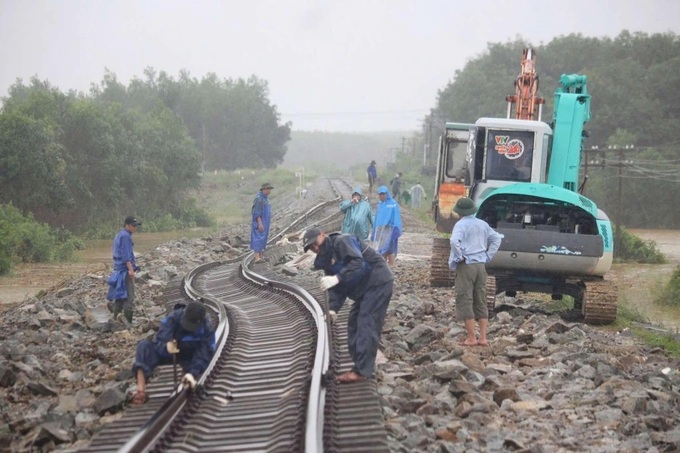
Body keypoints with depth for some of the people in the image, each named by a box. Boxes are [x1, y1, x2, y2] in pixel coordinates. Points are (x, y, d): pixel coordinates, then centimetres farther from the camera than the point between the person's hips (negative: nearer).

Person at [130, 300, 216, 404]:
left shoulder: (207, 329, -25)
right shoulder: (173, 318, -28)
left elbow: (205, 355, -29)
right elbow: (160, 343, -32)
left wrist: (192, 373, -44)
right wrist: (166, 347, -57)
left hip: (190, 356, 1)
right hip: (167, 351, -1)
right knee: (144, 346, -28)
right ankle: (141, 391, -33)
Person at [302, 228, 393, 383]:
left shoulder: (341, 242, -13)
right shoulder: (327, 260, 15)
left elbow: (358, 263, -29)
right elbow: (337, 289, 9)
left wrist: (337, 278, -36)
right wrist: (332, 309, -7)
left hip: (378, 283, -10)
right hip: (364, 288, 10)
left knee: (366, 326, -13)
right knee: (354, 324, 12)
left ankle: (362, 371, -14)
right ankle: (359, 365, 18)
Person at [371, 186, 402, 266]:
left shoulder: (393, 204, -2)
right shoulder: (380, 205, 16)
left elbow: (397, 217, -7)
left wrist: (396, 229, -17)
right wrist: (374, 232, 15)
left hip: (389, 229, -6)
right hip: (380, 229, 6)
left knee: (389, 248, -13)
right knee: (381, 249, 4)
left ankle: (391, 265, -13)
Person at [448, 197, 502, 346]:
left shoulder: (461, 225, -10)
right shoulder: (482, 224, 10)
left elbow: (454, 241, -28)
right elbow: (496, 239, 15)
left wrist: (459, 257, -15)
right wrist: (488, 256, 12)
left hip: (466, 266, -6)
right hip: (481, 265, 6)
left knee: (465, 302, 0)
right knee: (481, 302, 11)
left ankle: (471, 338, 0)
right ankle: (483, 338, 11)